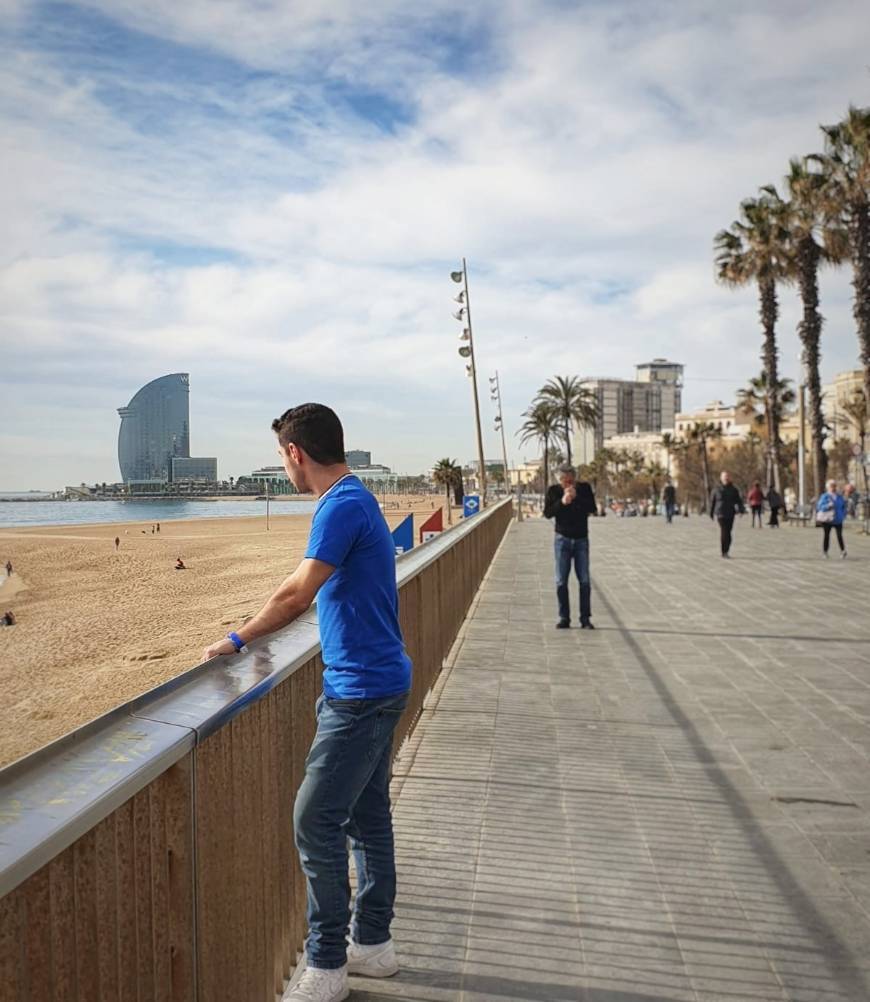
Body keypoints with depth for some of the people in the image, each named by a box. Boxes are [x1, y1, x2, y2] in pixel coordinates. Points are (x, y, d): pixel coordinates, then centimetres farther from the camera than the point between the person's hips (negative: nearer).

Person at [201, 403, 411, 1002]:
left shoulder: (343, 507, -19)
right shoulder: (355, 499, 13)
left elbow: (297, 595, -22)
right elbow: (315, 595, 20)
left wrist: (238, 640, -9)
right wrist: (260, 631, 19)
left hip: (362, 692, -10)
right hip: (378, 683, 10)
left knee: (316, 820, -2)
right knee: (368, 814, 17)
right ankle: (373, 942, 29)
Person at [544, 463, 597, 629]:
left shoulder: (584, 488, -1)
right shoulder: (553, 490, -2)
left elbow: (592, 509, -10)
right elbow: (547, 513, -9)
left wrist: (577, 497, -21)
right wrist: (562, 502, -23)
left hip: (581, 539, 0)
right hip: (563, 539, 0)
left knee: (584, 581, -1)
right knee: (561, 581, 0)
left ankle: (585, 619, 5)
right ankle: (564, 618, 9)